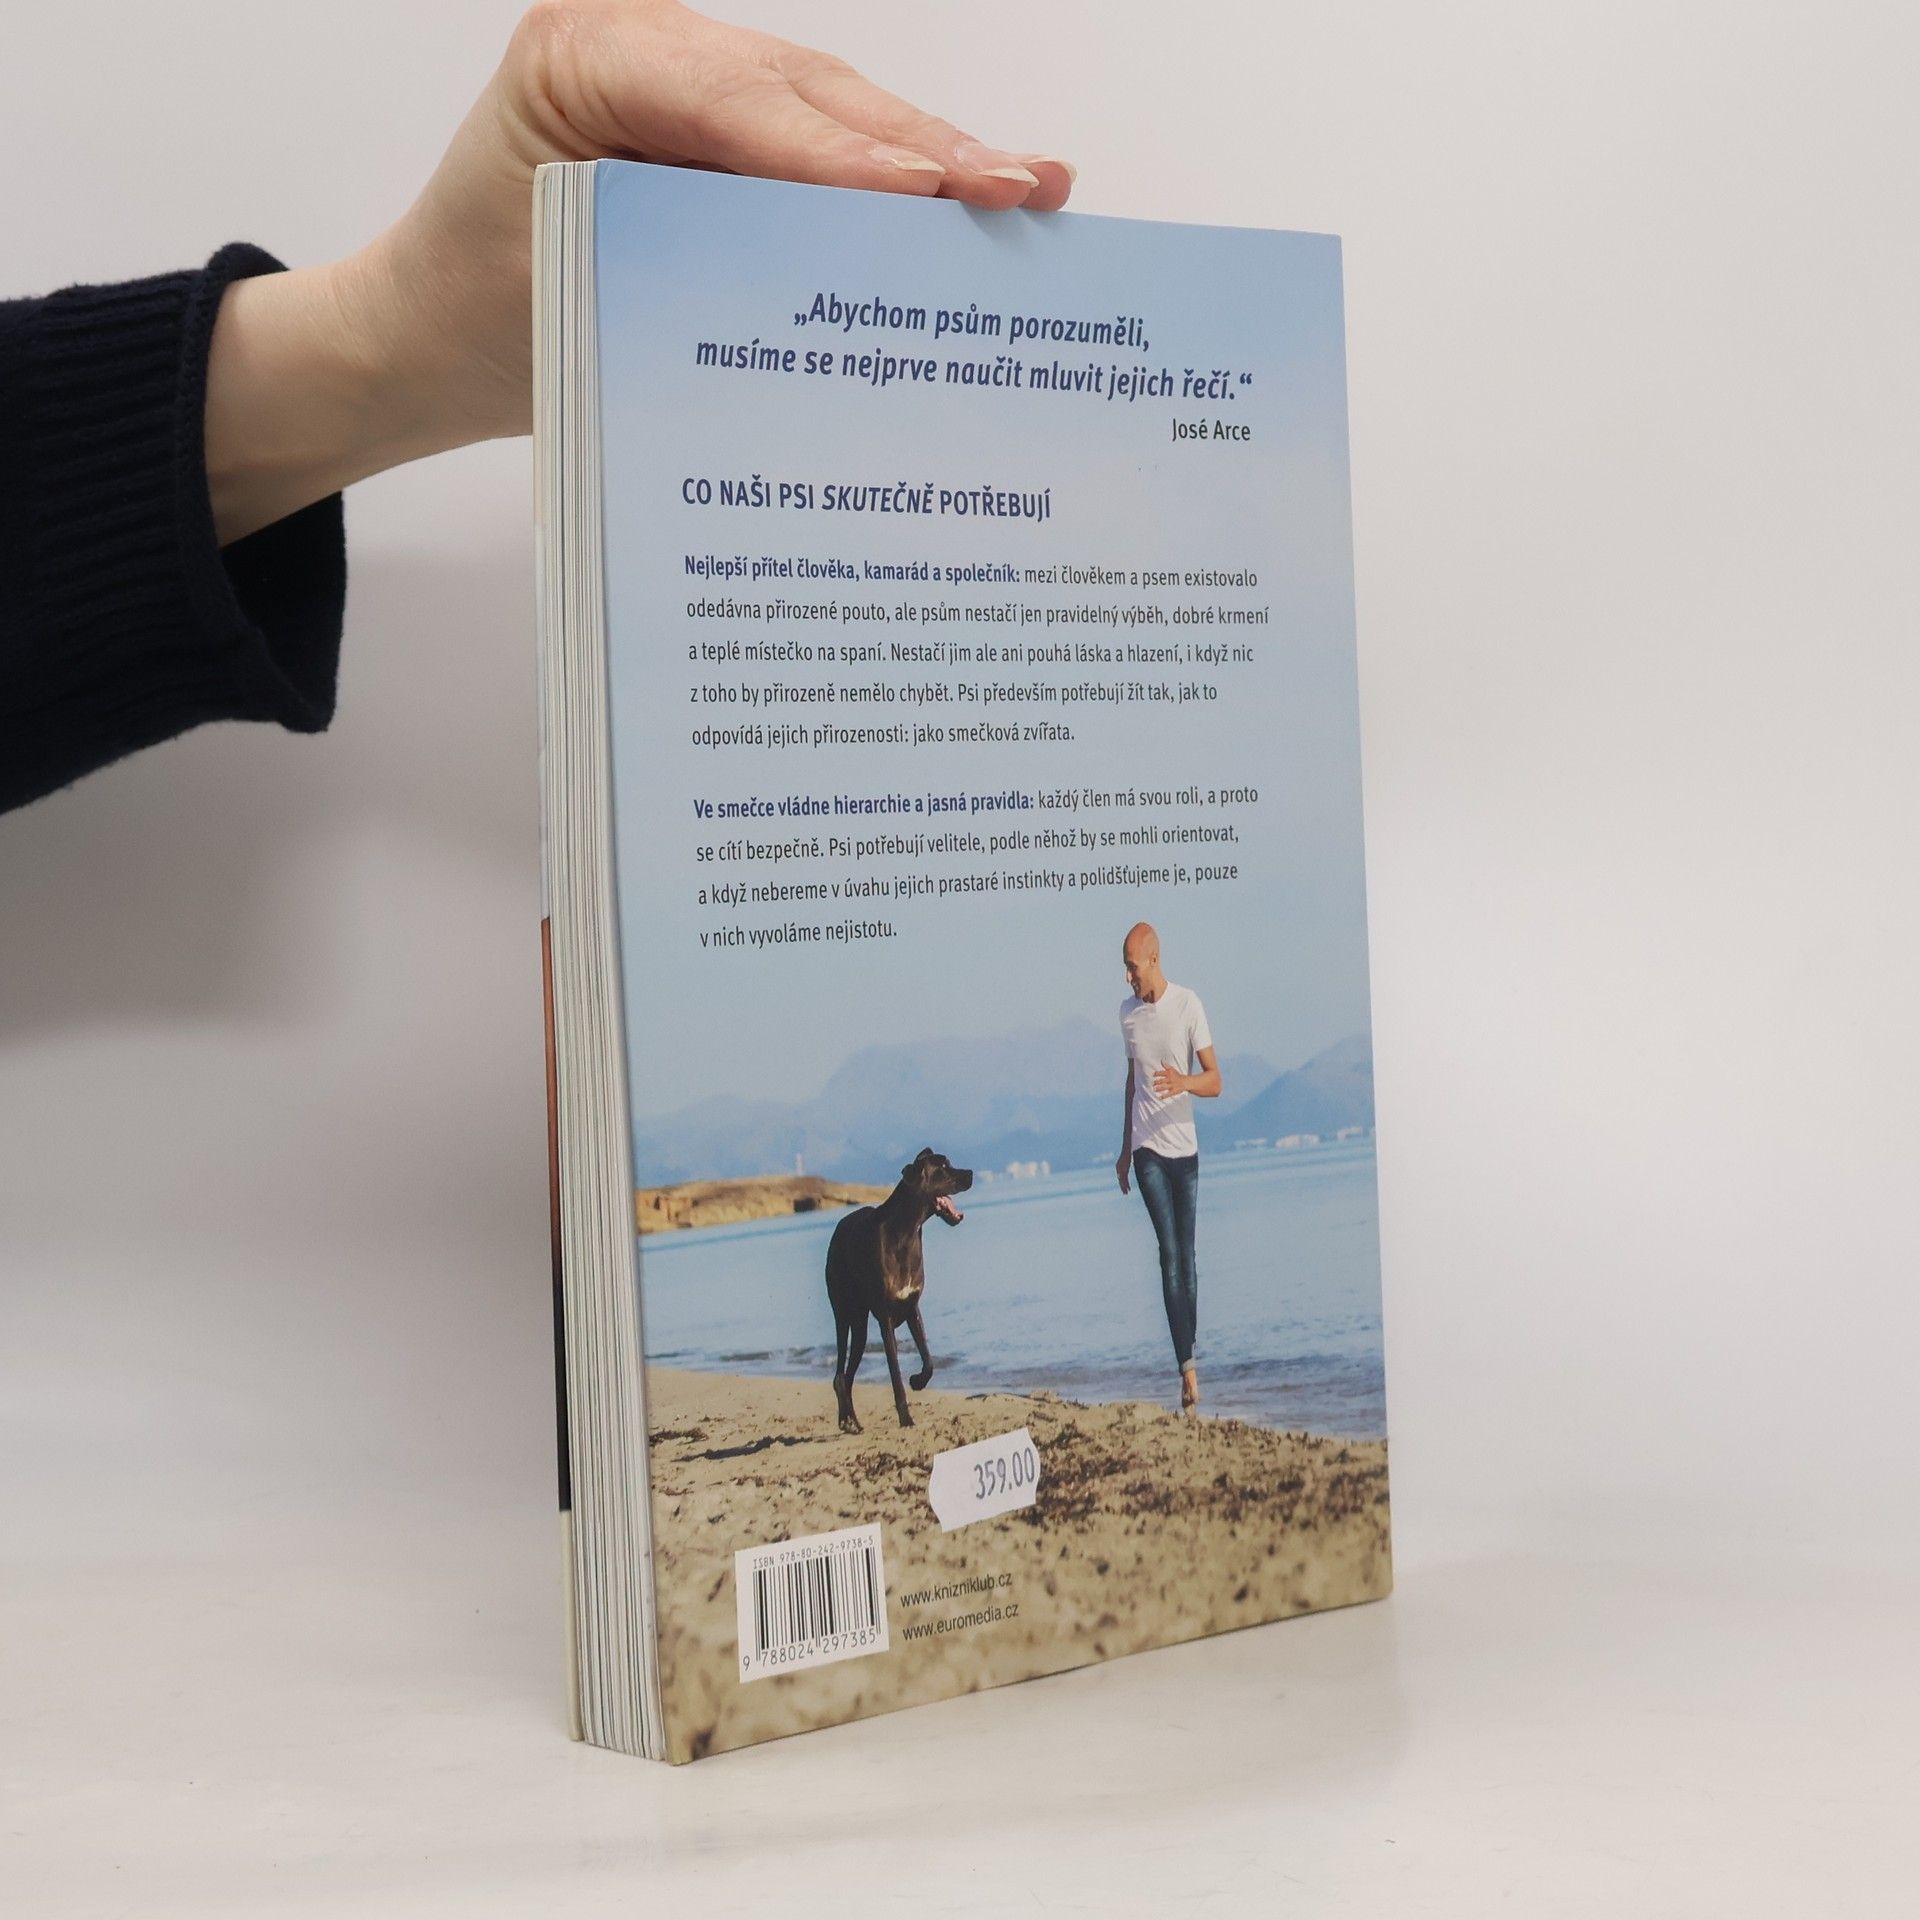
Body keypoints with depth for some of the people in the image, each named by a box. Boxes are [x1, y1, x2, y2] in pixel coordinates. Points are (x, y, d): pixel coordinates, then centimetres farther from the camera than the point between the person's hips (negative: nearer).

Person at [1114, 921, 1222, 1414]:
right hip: (1147, 1149, 1)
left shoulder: (1189, 1005, -5)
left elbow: (1215, 1081, -5)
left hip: (1185, 1146, -1)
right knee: (1169, 1252, -9)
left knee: (1186, 1253, 4)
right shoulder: (1127, 1012, 7)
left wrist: (1185, 1082, -28)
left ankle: (1189, 1353, 17)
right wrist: (1124, 1148, 21)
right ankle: (1188, 1367, -15)